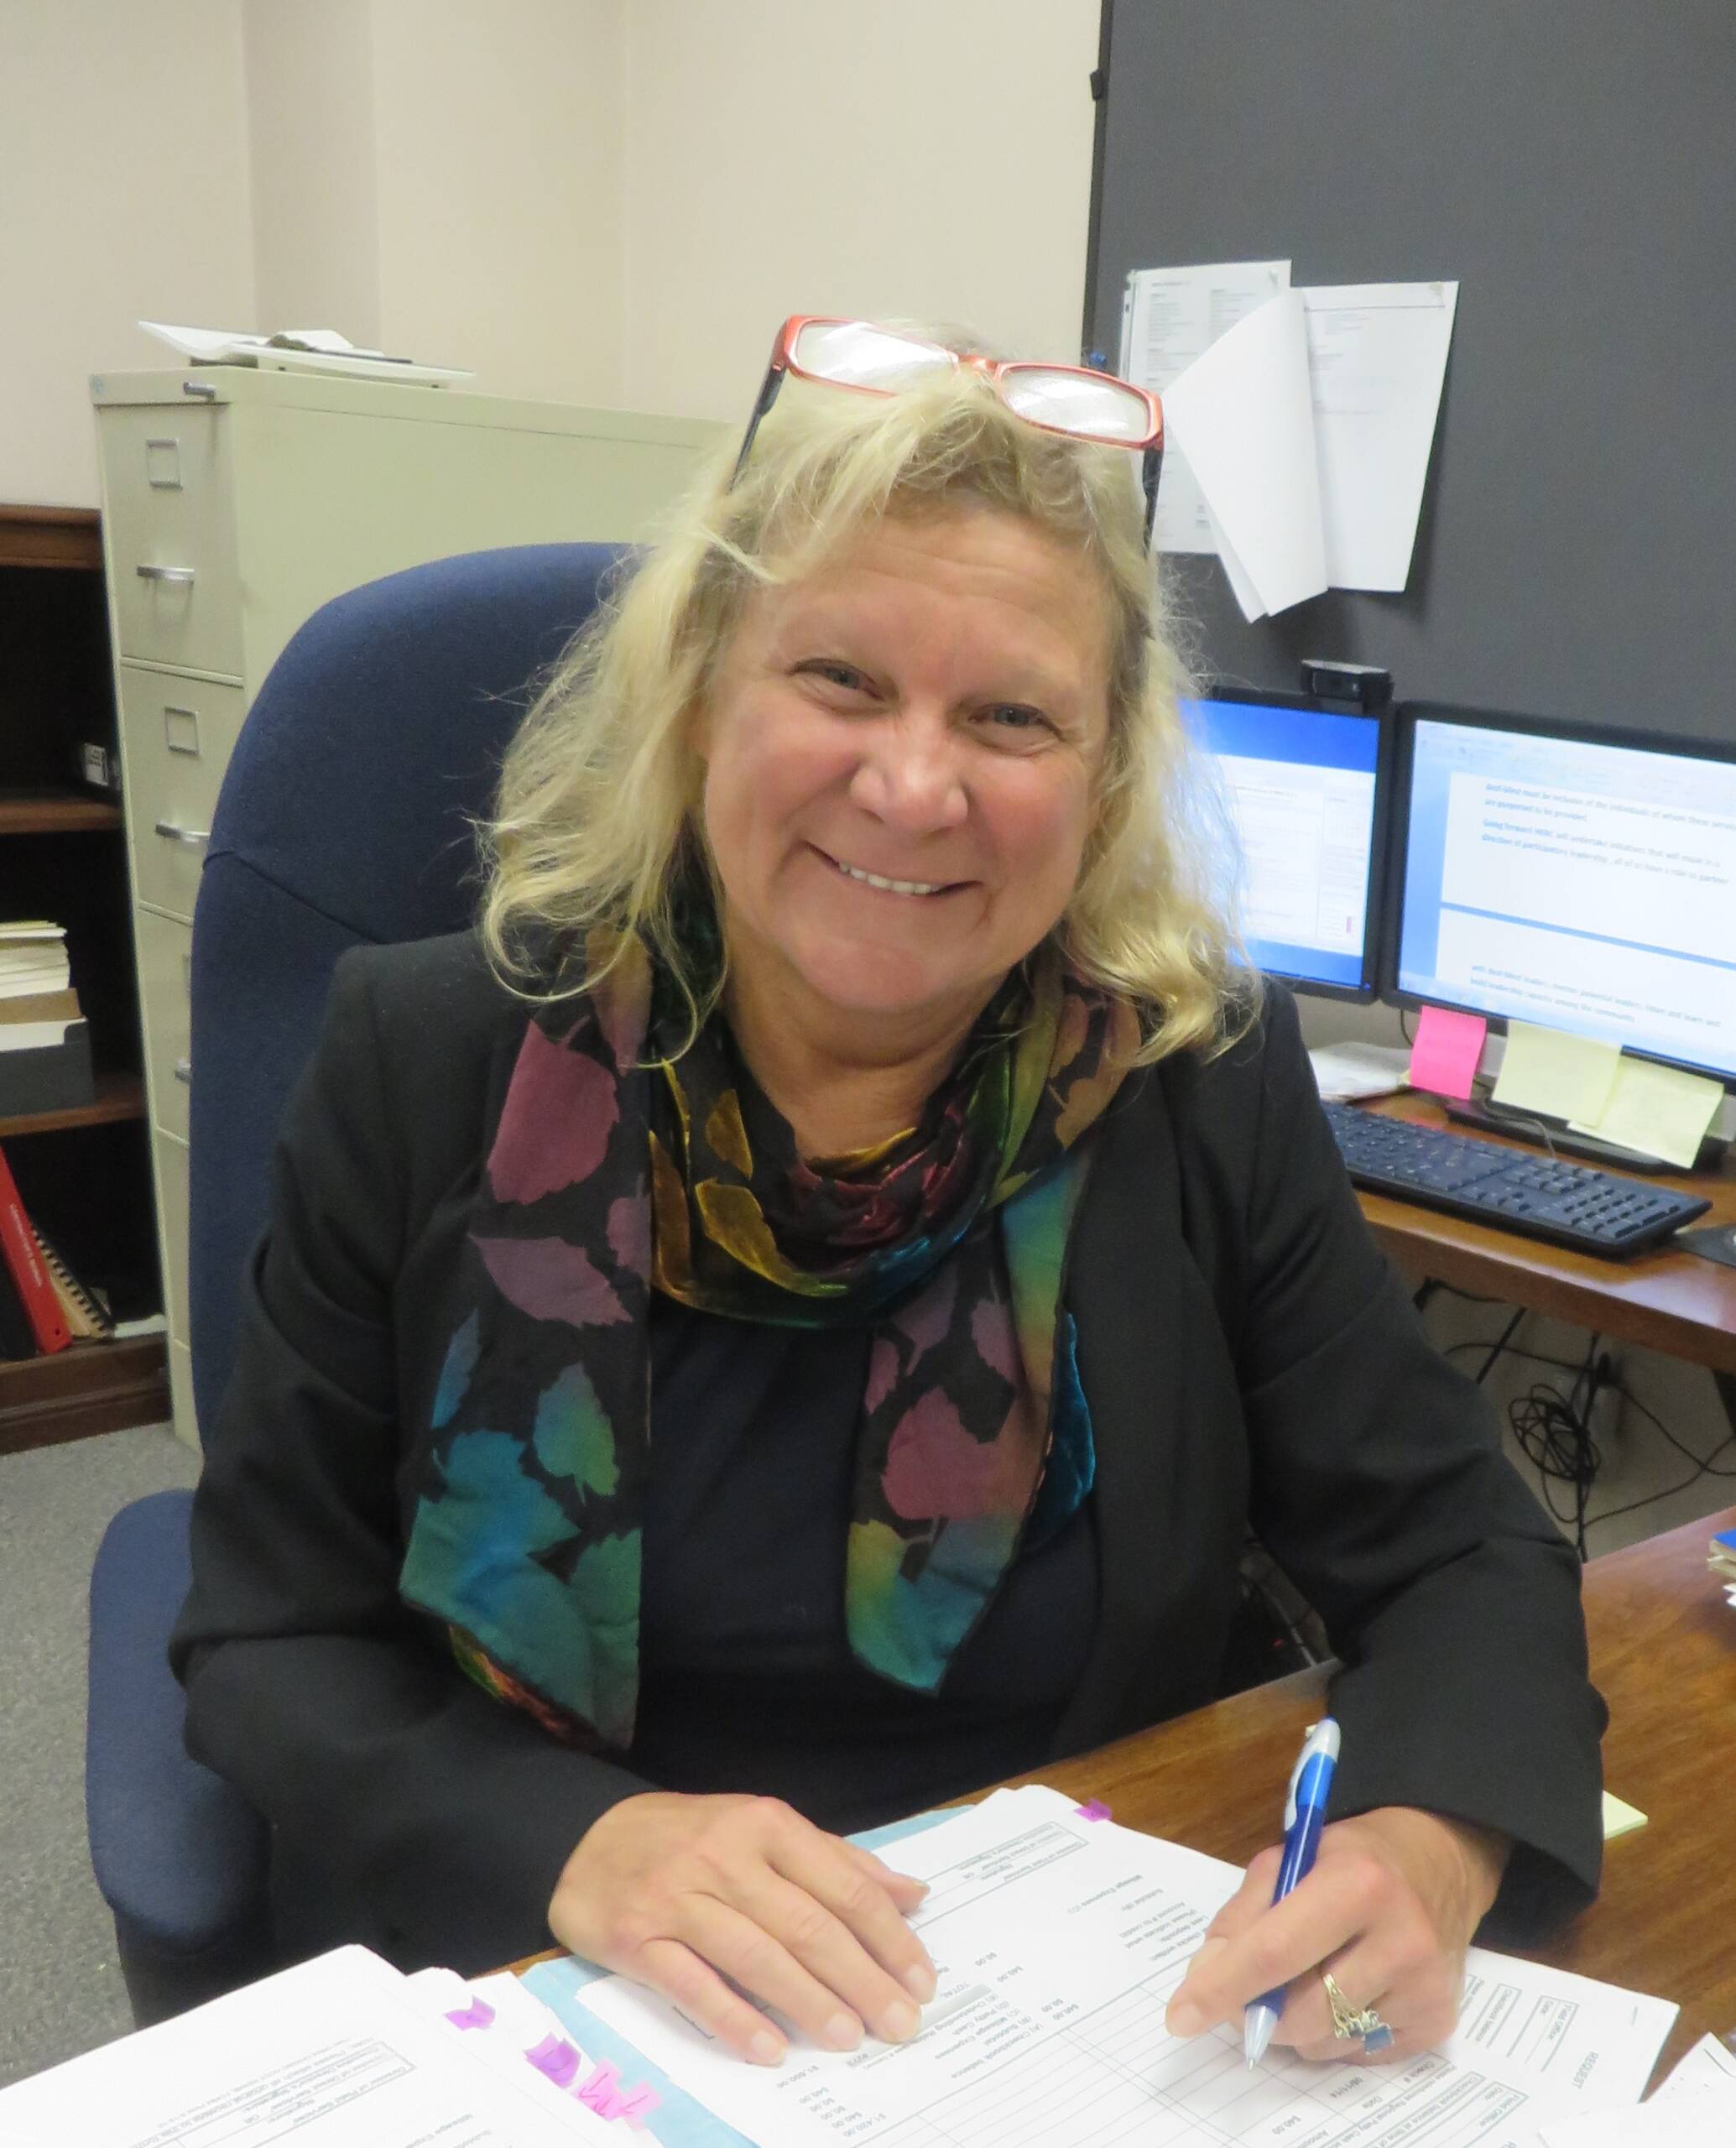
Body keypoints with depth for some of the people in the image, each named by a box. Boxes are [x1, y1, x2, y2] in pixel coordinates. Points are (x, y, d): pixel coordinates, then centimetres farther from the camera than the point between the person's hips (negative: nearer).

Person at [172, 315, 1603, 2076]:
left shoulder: (1208, 1086, -6)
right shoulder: (428, 1063, -9)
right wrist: (576, 1850, -24)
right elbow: (268, 1641, -6)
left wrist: (1422, 1849, -23)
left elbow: (1461, 1555, -2)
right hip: (535, 2005, -1)